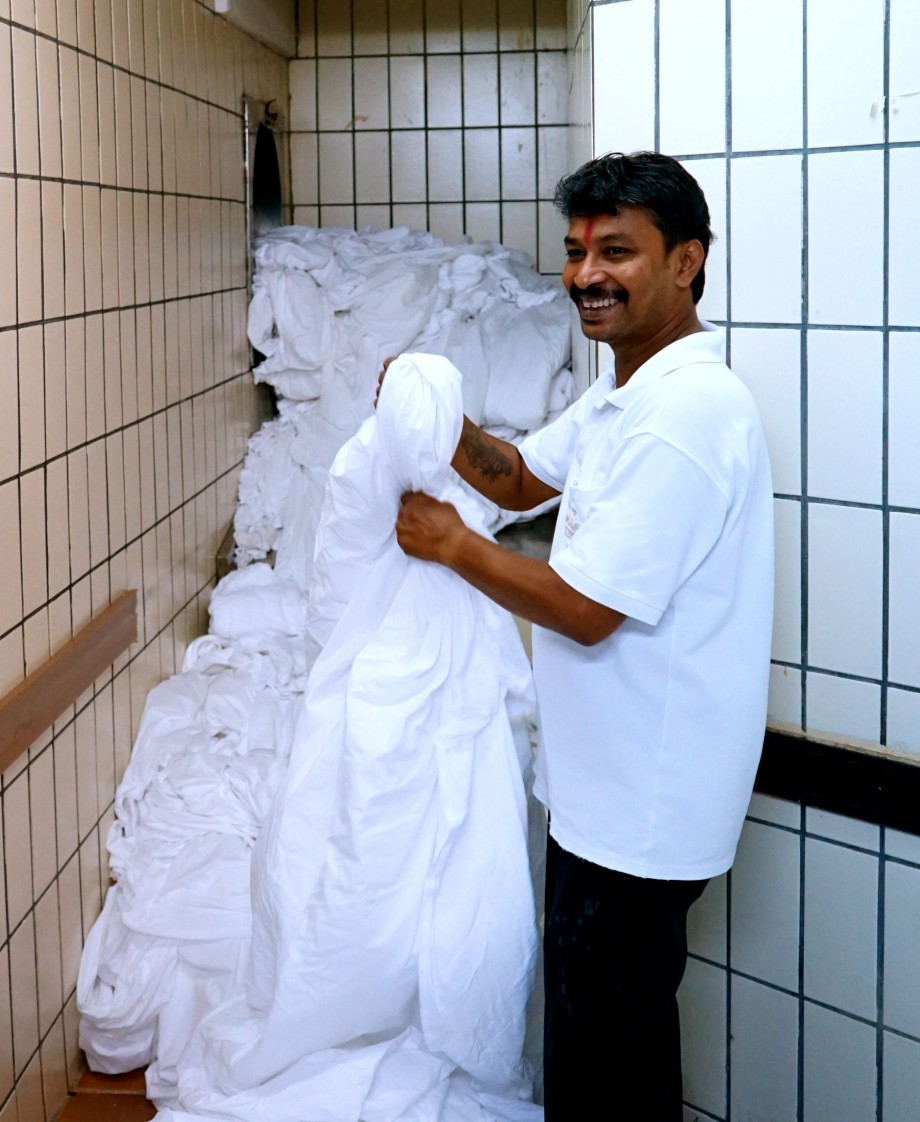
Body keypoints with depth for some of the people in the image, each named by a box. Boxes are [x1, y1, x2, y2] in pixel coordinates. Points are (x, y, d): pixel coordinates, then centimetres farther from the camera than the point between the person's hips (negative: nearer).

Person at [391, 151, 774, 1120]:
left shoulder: (687, 411, -25)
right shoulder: (623, 391, 9)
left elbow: (586, 609, -25)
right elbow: (523, 479, 21)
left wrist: (452, 545, -12)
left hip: (638, 806, -10)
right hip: (610, 784, 10)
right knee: (625, 1019, 24)